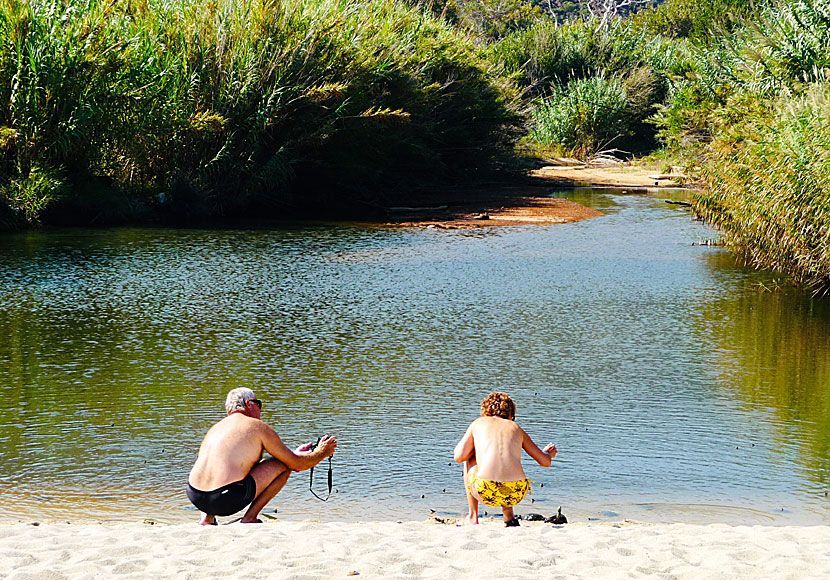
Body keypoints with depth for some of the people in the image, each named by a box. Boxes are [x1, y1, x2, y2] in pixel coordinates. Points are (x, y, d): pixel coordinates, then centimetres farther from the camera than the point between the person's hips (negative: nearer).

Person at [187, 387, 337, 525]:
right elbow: (296, 464, 9)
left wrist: (295, 453, 43)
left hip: (195, 497, 7)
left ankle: (207, 518, 20)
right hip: (226, 500, -7)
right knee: (282, 464, 8)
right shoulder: (258, 426, 5)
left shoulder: (215, 428, 25)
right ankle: (250, 517, 5)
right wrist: (320, 453, 30)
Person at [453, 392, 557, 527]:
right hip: (516, 493, 2)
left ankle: (473, 517, 29)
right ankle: (509, 517, 26)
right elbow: (546, 462, 22)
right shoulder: (516, 427, 22)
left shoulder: (478, 423, 18)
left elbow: (459, 457, 13)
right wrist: (548, 453, 48)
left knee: (470, 461, 32)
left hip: (485, 492, -2)